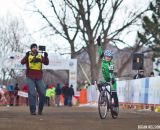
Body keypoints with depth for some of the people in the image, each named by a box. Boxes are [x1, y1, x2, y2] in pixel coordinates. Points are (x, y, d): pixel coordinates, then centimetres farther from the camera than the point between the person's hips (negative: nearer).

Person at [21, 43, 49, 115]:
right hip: (30, 77, -2)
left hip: (39, 78, 2)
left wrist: (45, 57, -24)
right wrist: (26, 56, -30)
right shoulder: (28, 56, 5)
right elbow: (22, 62, -12)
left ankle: (40, 109, 12)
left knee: (42, 94, -3)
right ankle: (32, 110, -9)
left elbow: (46, 63, -4)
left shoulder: (40, 56, 9)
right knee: (32, 93, -12)